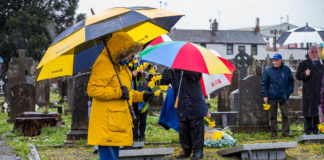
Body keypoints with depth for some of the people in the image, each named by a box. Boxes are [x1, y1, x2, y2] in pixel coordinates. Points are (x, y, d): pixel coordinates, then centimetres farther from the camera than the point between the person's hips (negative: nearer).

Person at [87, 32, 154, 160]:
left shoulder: (120, 66, 20)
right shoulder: (103, 65, -14)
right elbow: (92, 89, -23)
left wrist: (141, 96, 16)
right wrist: (118, 92, -23)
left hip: (116, 123, 10)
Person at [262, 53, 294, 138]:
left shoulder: (286, 70, 3)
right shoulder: (268, 70, -1)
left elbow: (291, 81, 14)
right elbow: (264, 83, 2)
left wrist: (289, 91, 4)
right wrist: (265, 95, -4)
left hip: (283, 96, 1)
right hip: (272, 97, -1)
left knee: (285, 115, 0)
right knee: (272, 116, 5)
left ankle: (285, 132, 6)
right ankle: (274, 132, 12)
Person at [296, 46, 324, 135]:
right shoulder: (304, 64, 9)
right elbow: (298, 76, 4)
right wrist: (305, 74, -14)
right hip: (308, 93, -1)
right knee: (308, 111, -2)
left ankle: (317, 130, 8)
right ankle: (307, 130, 5)